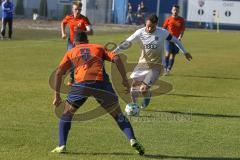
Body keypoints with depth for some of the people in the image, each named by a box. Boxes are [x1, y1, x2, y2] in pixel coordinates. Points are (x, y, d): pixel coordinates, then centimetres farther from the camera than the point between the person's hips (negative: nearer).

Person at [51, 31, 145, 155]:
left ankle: (61, 146, 9)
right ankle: (132, 139, -5)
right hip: (101, 83, 1)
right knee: (118, 115, 14)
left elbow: (59, 72, 17)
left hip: (81, 84, 0)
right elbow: (116, 59, 11)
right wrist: (124, 79, 11)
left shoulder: (71, 52, 26)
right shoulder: (98, 48, 28)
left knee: (67, 114, 20)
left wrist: (57, 96, 20)